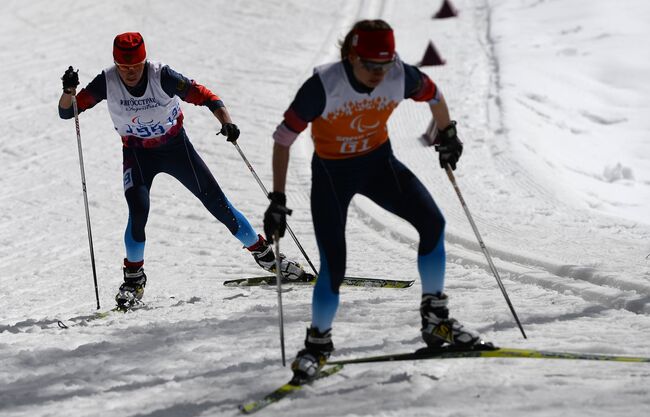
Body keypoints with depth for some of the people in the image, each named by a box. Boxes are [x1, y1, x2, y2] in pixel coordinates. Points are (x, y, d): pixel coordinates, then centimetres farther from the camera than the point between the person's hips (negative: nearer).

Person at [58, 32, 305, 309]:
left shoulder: (162, 77, -24)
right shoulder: (107, 83, -18)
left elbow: (202, 95, -23)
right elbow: (67, 111, -14)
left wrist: (226, 122, -40)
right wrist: (68, 92, -36)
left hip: (176, 147, 0)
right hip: (137, 154, 0)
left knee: (217, 203, 1)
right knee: (138, 210, -24)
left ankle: (264, 255, 18)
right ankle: (134, 277, -5)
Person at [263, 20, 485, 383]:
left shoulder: (400, 76, -20)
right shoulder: (324, 86, -30)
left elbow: (433, 94, 4)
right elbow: (284, 138, -23)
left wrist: (448, 134, 16)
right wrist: (278, 200, -22)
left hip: (378, 162, 4)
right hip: (331, 172, -4)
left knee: (432, 223, -10)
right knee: (333, 268, -11)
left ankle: (436, 319, 5)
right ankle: (318, 344, 14)